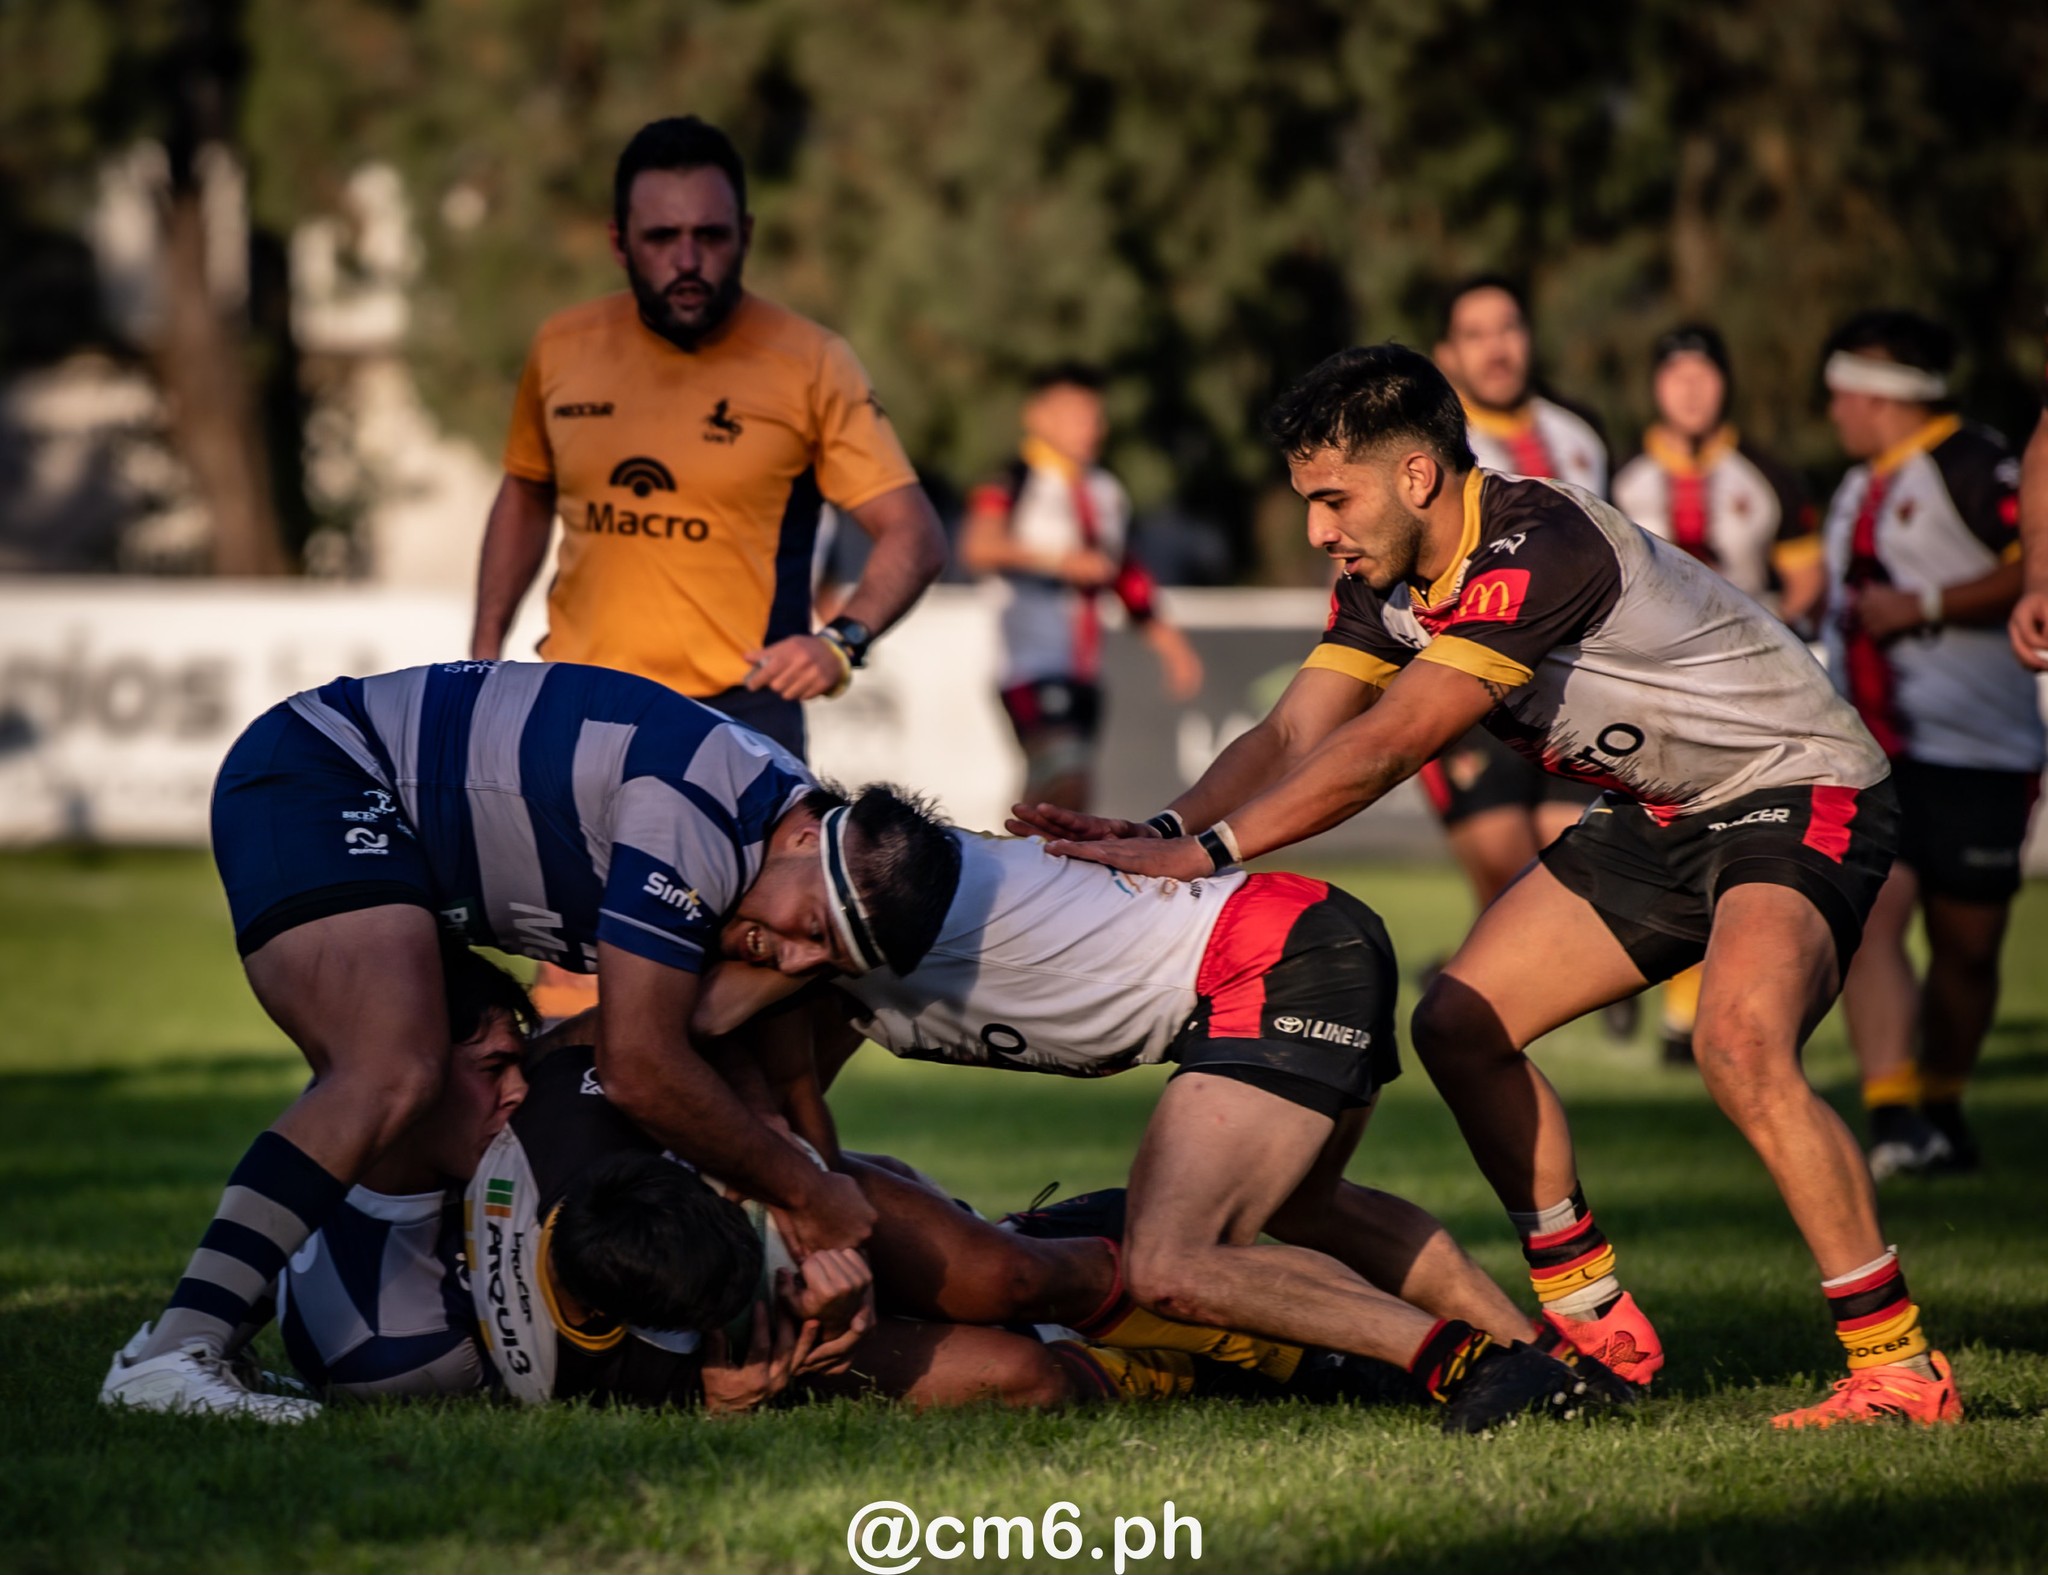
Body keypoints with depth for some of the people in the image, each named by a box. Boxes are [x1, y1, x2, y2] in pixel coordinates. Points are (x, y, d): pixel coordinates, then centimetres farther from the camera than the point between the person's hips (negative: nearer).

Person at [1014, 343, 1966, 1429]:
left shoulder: (1540, 548, -30)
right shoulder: (1387, 584, -1)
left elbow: (1383, 748, -33)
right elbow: (1293, 736, -3)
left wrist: (1202, 850, -32)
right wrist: (1154, 834, -20)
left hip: (1799, 796, -9)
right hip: (1657, 815, 10)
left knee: (1738, 1042, -32)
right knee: (1460, 1023, 2)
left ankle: (1898, 1365, -24)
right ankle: (1598, 1326, 13)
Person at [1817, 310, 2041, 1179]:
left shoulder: (1970, 465, -8)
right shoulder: (1859, 488, 19)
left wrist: (1925, 606, -20)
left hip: (1974, 753, -5)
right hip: (1866, 754, 5)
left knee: (1967, 946, 5)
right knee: (1868, 914, -16)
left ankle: (1941, 1109, 25)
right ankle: (1892, 1117, -23)